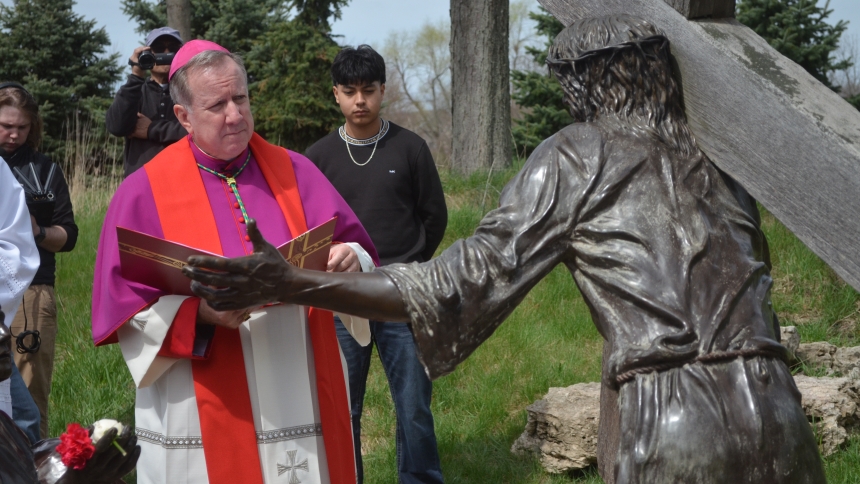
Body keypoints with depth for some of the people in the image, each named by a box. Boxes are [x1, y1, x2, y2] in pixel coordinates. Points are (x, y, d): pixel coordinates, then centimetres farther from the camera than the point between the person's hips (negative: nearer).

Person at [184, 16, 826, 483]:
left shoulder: (579, 156, 2)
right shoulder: (717, 169, 18)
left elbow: (468, 282, -4)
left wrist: (293, 285, -5)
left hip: (671, 427, -5)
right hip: (776, 417, 5)